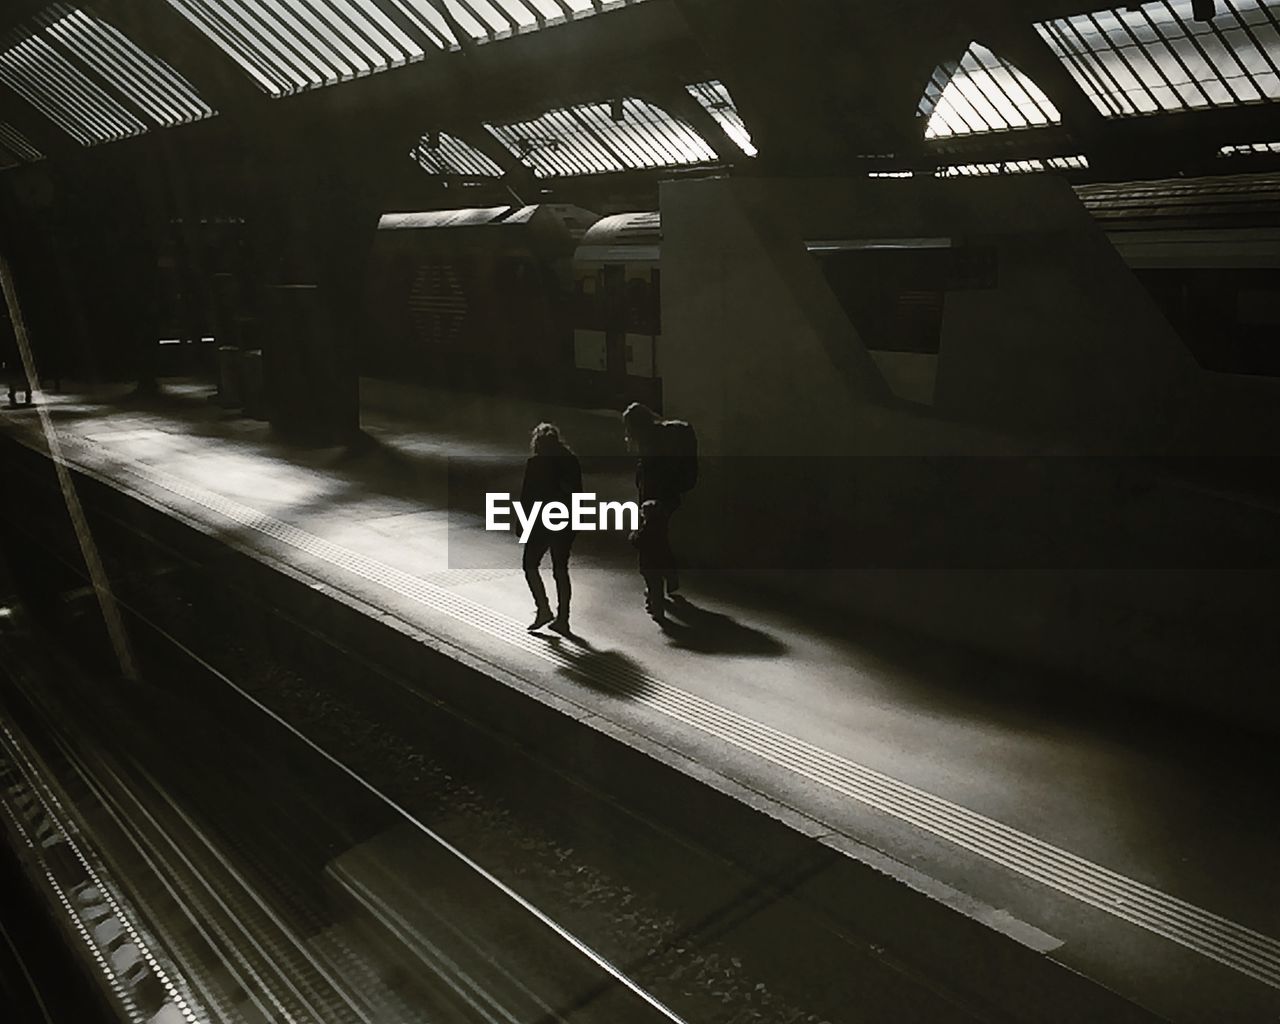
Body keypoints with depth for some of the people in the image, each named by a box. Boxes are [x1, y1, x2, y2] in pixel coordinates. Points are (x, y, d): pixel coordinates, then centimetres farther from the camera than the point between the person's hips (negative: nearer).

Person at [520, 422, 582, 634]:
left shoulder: (535, 463, -9)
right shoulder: (571, 461, 3)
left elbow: (526, 495, -9)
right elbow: (577, 491, 8)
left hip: (542, 521, -5)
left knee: (530, 564, 12)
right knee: (561, 569, 11)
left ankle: (543, 609, 1)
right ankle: (562, 619, 11)